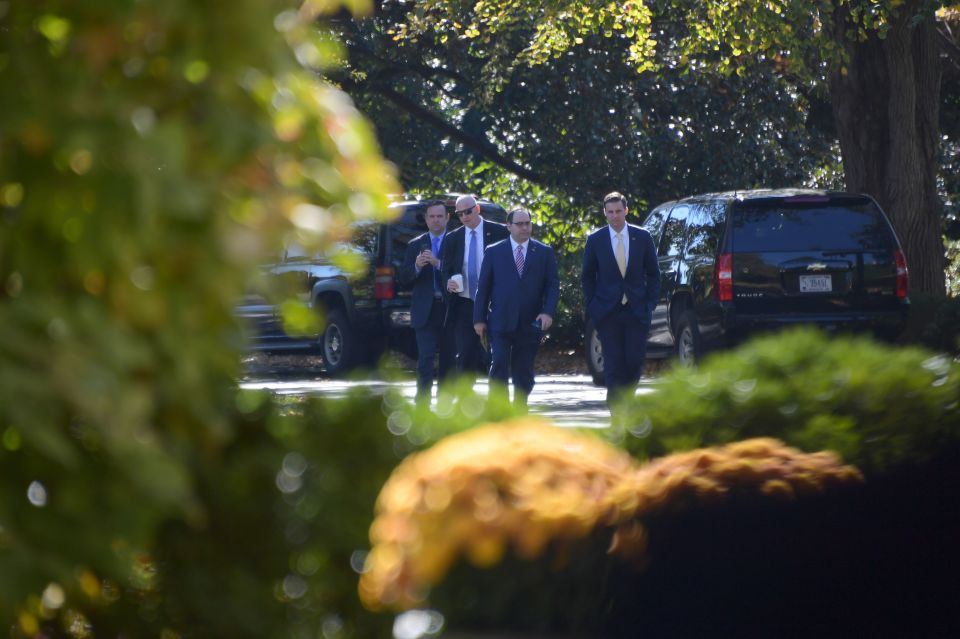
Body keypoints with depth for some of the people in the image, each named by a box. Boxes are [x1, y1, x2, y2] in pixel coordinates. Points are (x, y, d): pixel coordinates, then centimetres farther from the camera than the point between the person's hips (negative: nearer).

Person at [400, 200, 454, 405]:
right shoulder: (415, 245, 11)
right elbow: (404, 279, 6)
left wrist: (438, 263, -21)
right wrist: (416, 267, -14)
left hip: (450, 311, 0)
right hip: (426, 311, 0)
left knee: (448, 359, 6)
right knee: (426, 358, -10)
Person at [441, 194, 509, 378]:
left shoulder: (499, 232, 0)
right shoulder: (453, 239, 10)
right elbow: (445, 271, 14)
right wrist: (448, 282, -9)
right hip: (464, 305, 2)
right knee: (465, 357, -3)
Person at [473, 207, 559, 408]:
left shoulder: (544, 253, 8)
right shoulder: (494, 252, 5)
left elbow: (553, 285, 5)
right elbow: (483, 287, 6)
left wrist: (548, 312, -10)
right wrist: (479, 319, 1)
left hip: (530, 324, 2)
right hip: (500, 323, -2)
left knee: (524, 374, 5)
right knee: (499, 368, -12)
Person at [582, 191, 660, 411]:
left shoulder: (642, 237, 4)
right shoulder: (595, 240, 3)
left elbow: (653, 273, 10)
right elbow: (587, 276, 9)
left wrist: (650, 304, 1)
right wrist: (592, 306, 0)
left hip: (636, 310, 1)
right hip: (608, 311, -1)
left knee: (635, 360, -4)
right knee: (613, 363, -4)